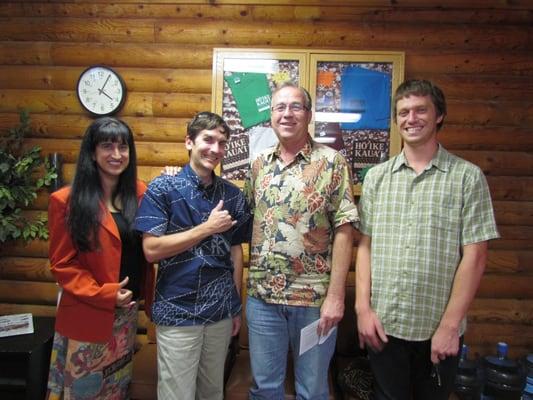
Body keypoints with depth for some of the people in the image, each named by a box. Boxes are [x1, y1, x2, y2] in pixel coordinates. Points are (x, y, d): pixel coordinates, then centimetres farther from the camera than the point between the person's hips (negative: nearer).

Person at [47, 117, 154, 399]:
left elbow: (145, 251, 6)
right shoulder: (66, 201, -12)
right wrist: (104, 294, -17)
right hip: (86, 315, -4)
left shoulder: (139, 194, 1)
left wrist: (147, 296, -1)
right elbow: (62, 264, -10)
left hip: (127, 312, 4)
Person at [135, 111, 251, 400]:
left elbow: (235, 250, 8)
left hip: (221, 311, 4)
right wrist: (208, 228, -16)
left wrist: (237, 307, 8)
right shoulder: (162, 188, -8)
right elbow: (151, 249, -15)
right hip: (177, 312, -4)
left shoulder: (232, 195, 3)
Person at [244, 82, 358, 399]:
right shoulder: (260, 164, 6)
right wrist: (247, 285, 6)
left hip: (314, 296, -3)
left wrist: (336, 295, -14)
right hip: (262, 295, 4)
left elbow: (343, 232, -10)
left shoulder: (332, 162, -7)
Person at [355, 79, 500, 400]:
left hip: (438, 329, -1)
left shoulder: (468, 177, -5)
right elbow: (365, 246, 3)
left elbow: (474, 256, -8)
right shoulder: (377, 176, 3)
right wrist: (363, 308, -4)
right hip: (382, 325, 2)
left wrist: (450, 325, -11)